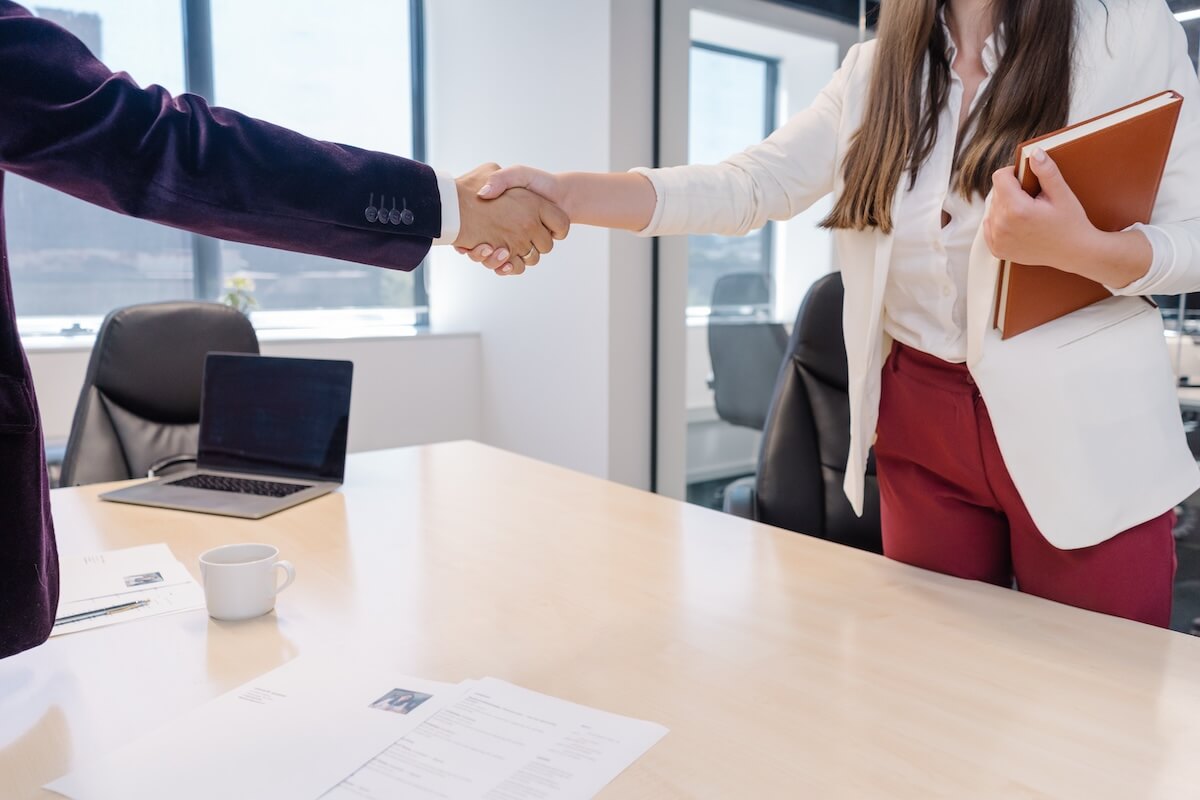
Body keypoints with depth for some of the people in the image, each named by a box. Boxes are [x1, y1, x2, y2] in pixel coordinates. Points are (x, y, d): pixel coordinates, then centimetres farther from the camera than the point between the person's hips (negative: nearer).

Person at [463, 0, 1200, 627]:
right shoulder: (876, 71, 6)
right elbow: (750, 188, -7)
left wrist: (1080, 248, -26)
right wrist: (563, 194, -21)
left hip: (1085, 434, -2)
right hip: (922, 428, 3)